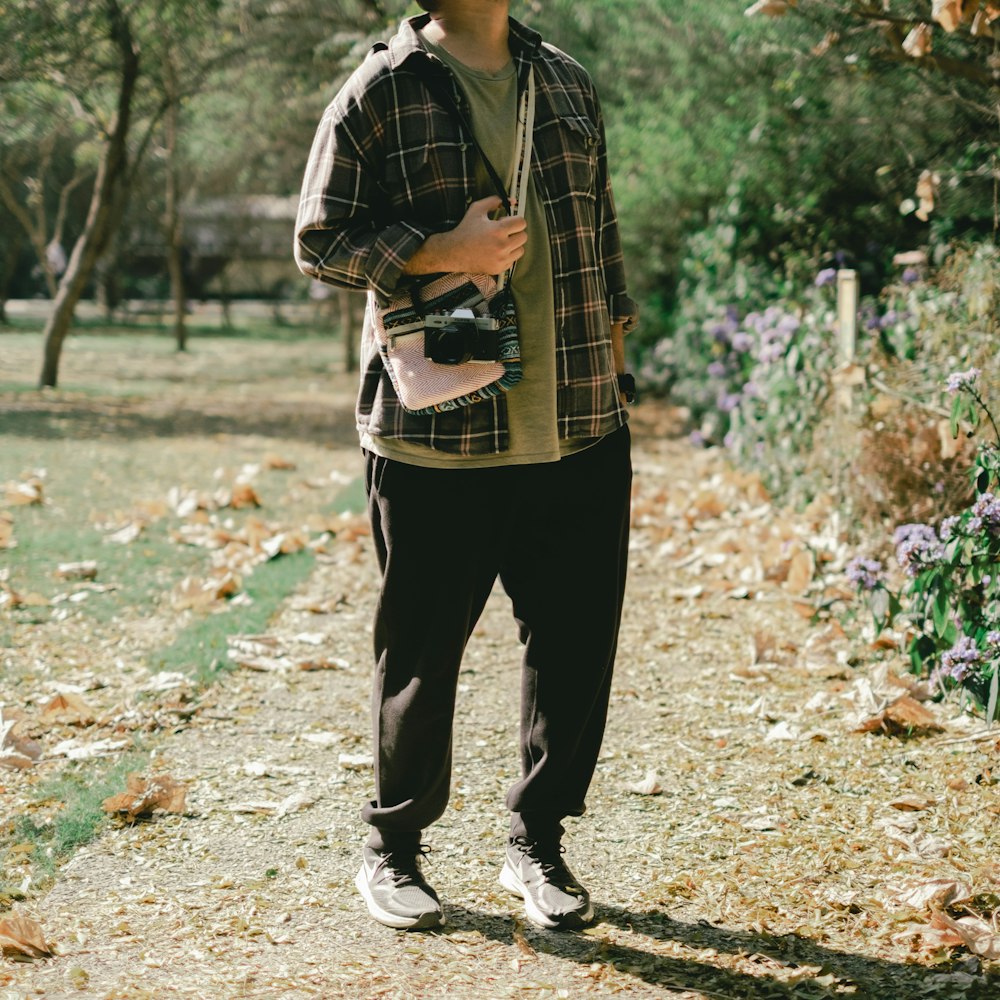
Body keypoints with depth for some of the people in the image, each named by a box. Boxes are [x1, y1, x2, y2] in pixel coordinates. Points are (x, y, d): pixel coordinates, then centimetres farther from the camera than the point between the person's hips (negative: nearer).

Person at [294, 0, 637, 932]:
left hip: (579, 430, 5)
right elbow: (319, 238, -3)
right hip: (436, 436, -4)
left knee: (576, 640, 8)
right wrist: (442, 250, -17)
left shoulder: (567, 84, 15)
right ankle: (392, 846, 25)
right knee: (422, 648, 5)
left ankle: (536, 841, 26)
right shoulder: (382, 91, -2)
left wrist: (611, 356, 17)